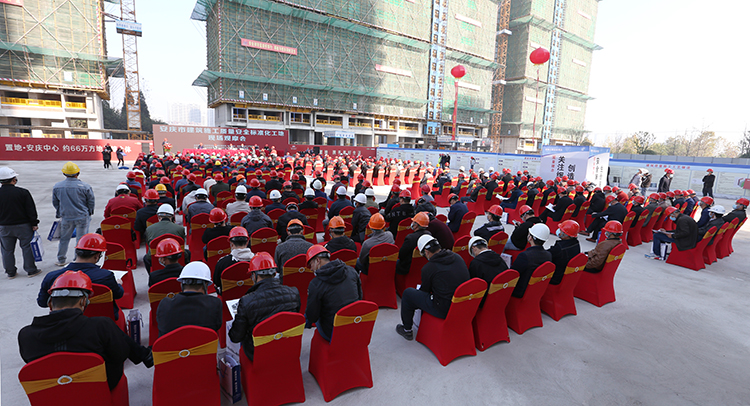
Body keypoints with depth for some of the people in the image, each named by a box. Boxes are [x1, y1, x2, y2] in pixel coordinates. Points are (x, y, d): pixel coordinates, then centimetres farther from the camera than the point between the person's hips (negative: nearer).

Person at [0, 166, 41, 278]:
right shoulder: (23, 192, -14)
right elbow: (31, 210, -10)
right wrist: (34, 224, -2)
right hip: (23, 226, -3)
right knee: (27, 247, 6)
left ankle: (10, 272, 22)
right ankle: (31, 270, 12)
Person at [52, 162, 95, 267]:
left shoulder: (57, 187, -4)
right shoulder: (85, 186, -14)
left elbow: (55, 203, 9)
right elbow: (92, 202, -5)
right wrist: (88, 213, 14)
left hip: (66, 218, 3)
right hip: (82, 217, -2)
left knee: (64, 239, 18)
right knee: (81, 239, 8)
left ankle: (61, 260, 30)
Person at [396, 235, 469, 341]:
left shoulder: (428, 268, -15)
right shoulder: (458, 257, 3)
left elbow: (424, 290, 2)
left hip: (445, 311, -7)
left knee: (408, 293, 6)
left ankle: (406, 330, 23)